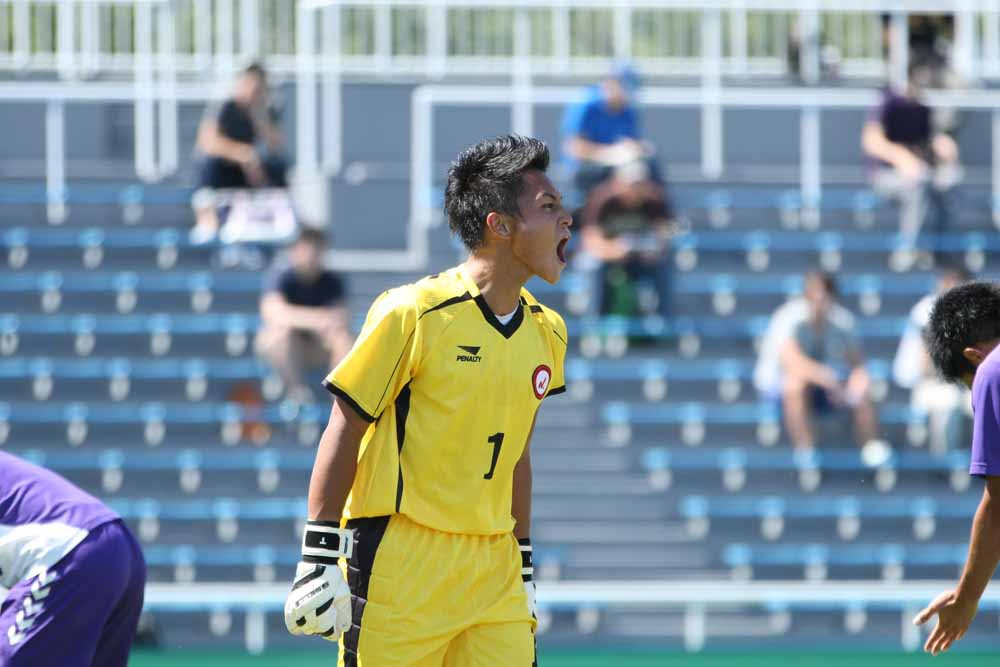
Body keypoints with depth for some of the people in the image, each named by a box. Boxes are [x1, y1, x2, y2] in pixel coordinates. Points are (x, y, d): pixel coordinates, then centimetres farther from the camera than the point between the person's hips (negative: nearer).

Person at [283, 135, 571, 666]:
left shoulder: (546, 333, 10)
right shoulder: (413, 314, -10)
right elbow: (343, 435, -7)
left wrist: (524, 569, 21)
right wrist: (319, 558, -10)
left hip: (493, 571, 6)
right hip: (401, 567, -6)